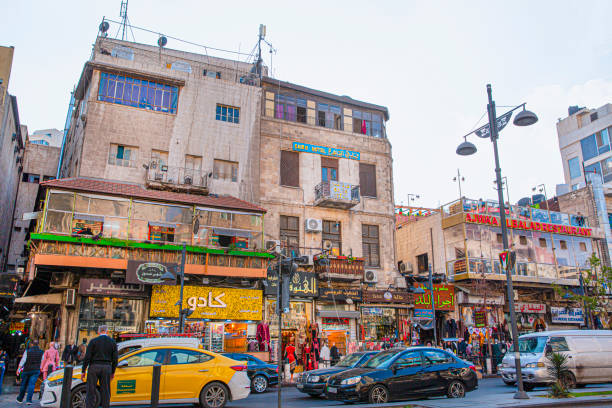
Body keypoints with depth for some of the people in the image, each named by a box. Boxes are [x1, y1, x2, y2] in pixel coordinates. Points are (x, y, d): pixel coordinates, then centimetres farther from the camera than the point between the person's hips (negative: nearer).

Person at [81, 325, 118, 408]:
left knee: (91, 392, 3)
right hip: (107, 367, 2)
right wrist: (113, 372, 12)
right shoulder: (112, 342, 5)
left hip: (94, 367, -2)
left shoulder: (93, 341, 0)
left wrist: (83, 371, -1)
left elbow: (87, 357, -6)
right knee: (105, 392, 8)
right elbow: (115, 358, 4)